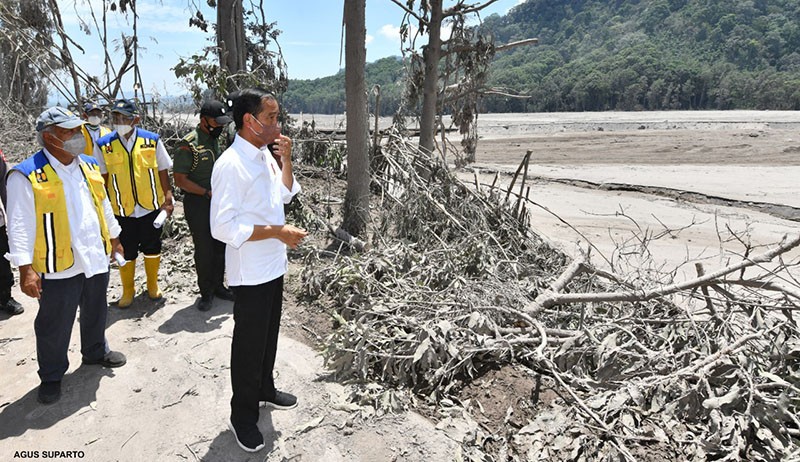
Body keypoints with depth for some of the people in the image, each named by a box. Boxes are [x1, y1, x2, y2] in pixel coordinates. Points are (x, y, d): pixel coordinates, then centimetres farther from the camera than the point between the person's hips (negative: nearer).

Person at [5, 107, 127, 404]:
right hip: (58, 268, -6)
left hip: (96, 258, 6)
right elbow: (20, 226, -16)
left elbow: (103, 205, 17)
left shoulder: (89, 166, 6)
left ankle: (95, 352, 46)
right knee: (54, 326, 10)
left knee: (96, 313, 23)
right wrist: (26, 269, -19)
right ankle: (51, 377, 29)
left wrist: (113, 237, 21)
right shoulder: (27, 176, -15)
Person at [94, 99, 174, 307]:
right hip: (121, 210, 0)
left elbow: (163, 172, 3)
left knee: (152, 250, 12)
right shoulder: (103, 145, -3)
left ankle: (153, 286, 32)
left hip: (151, 207, 0)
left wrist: (168, 199, -2)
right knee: (126, 253, 10)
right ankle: (127, 292, 29)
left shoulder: (152, 140, -3)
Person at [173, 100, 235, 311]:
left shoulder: (216, 140, 9)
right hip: (198, 204, -7)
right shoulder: (188, 145, -14)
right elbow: (180, 180, -15)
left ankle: (218, 286, 29)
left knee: (220, 246, 13)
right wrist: (208, 193, -21)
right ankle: (206, 293, 17)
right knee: (203, 250, 2)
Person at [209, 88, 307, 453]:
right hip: (250, 272, -8)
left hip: (273, 265, 8)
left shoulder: (265, 155, 5)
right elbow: (223, 227, -26)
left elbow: (286, 194, 16)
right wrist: (277, 232, -24)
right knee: (249, 344, 7)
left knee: (269, 335, 22)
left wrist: (286, 160, 0)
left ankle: (264, 390, 43)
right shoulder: (230, 165, -22)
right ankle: (243, 416, 26)